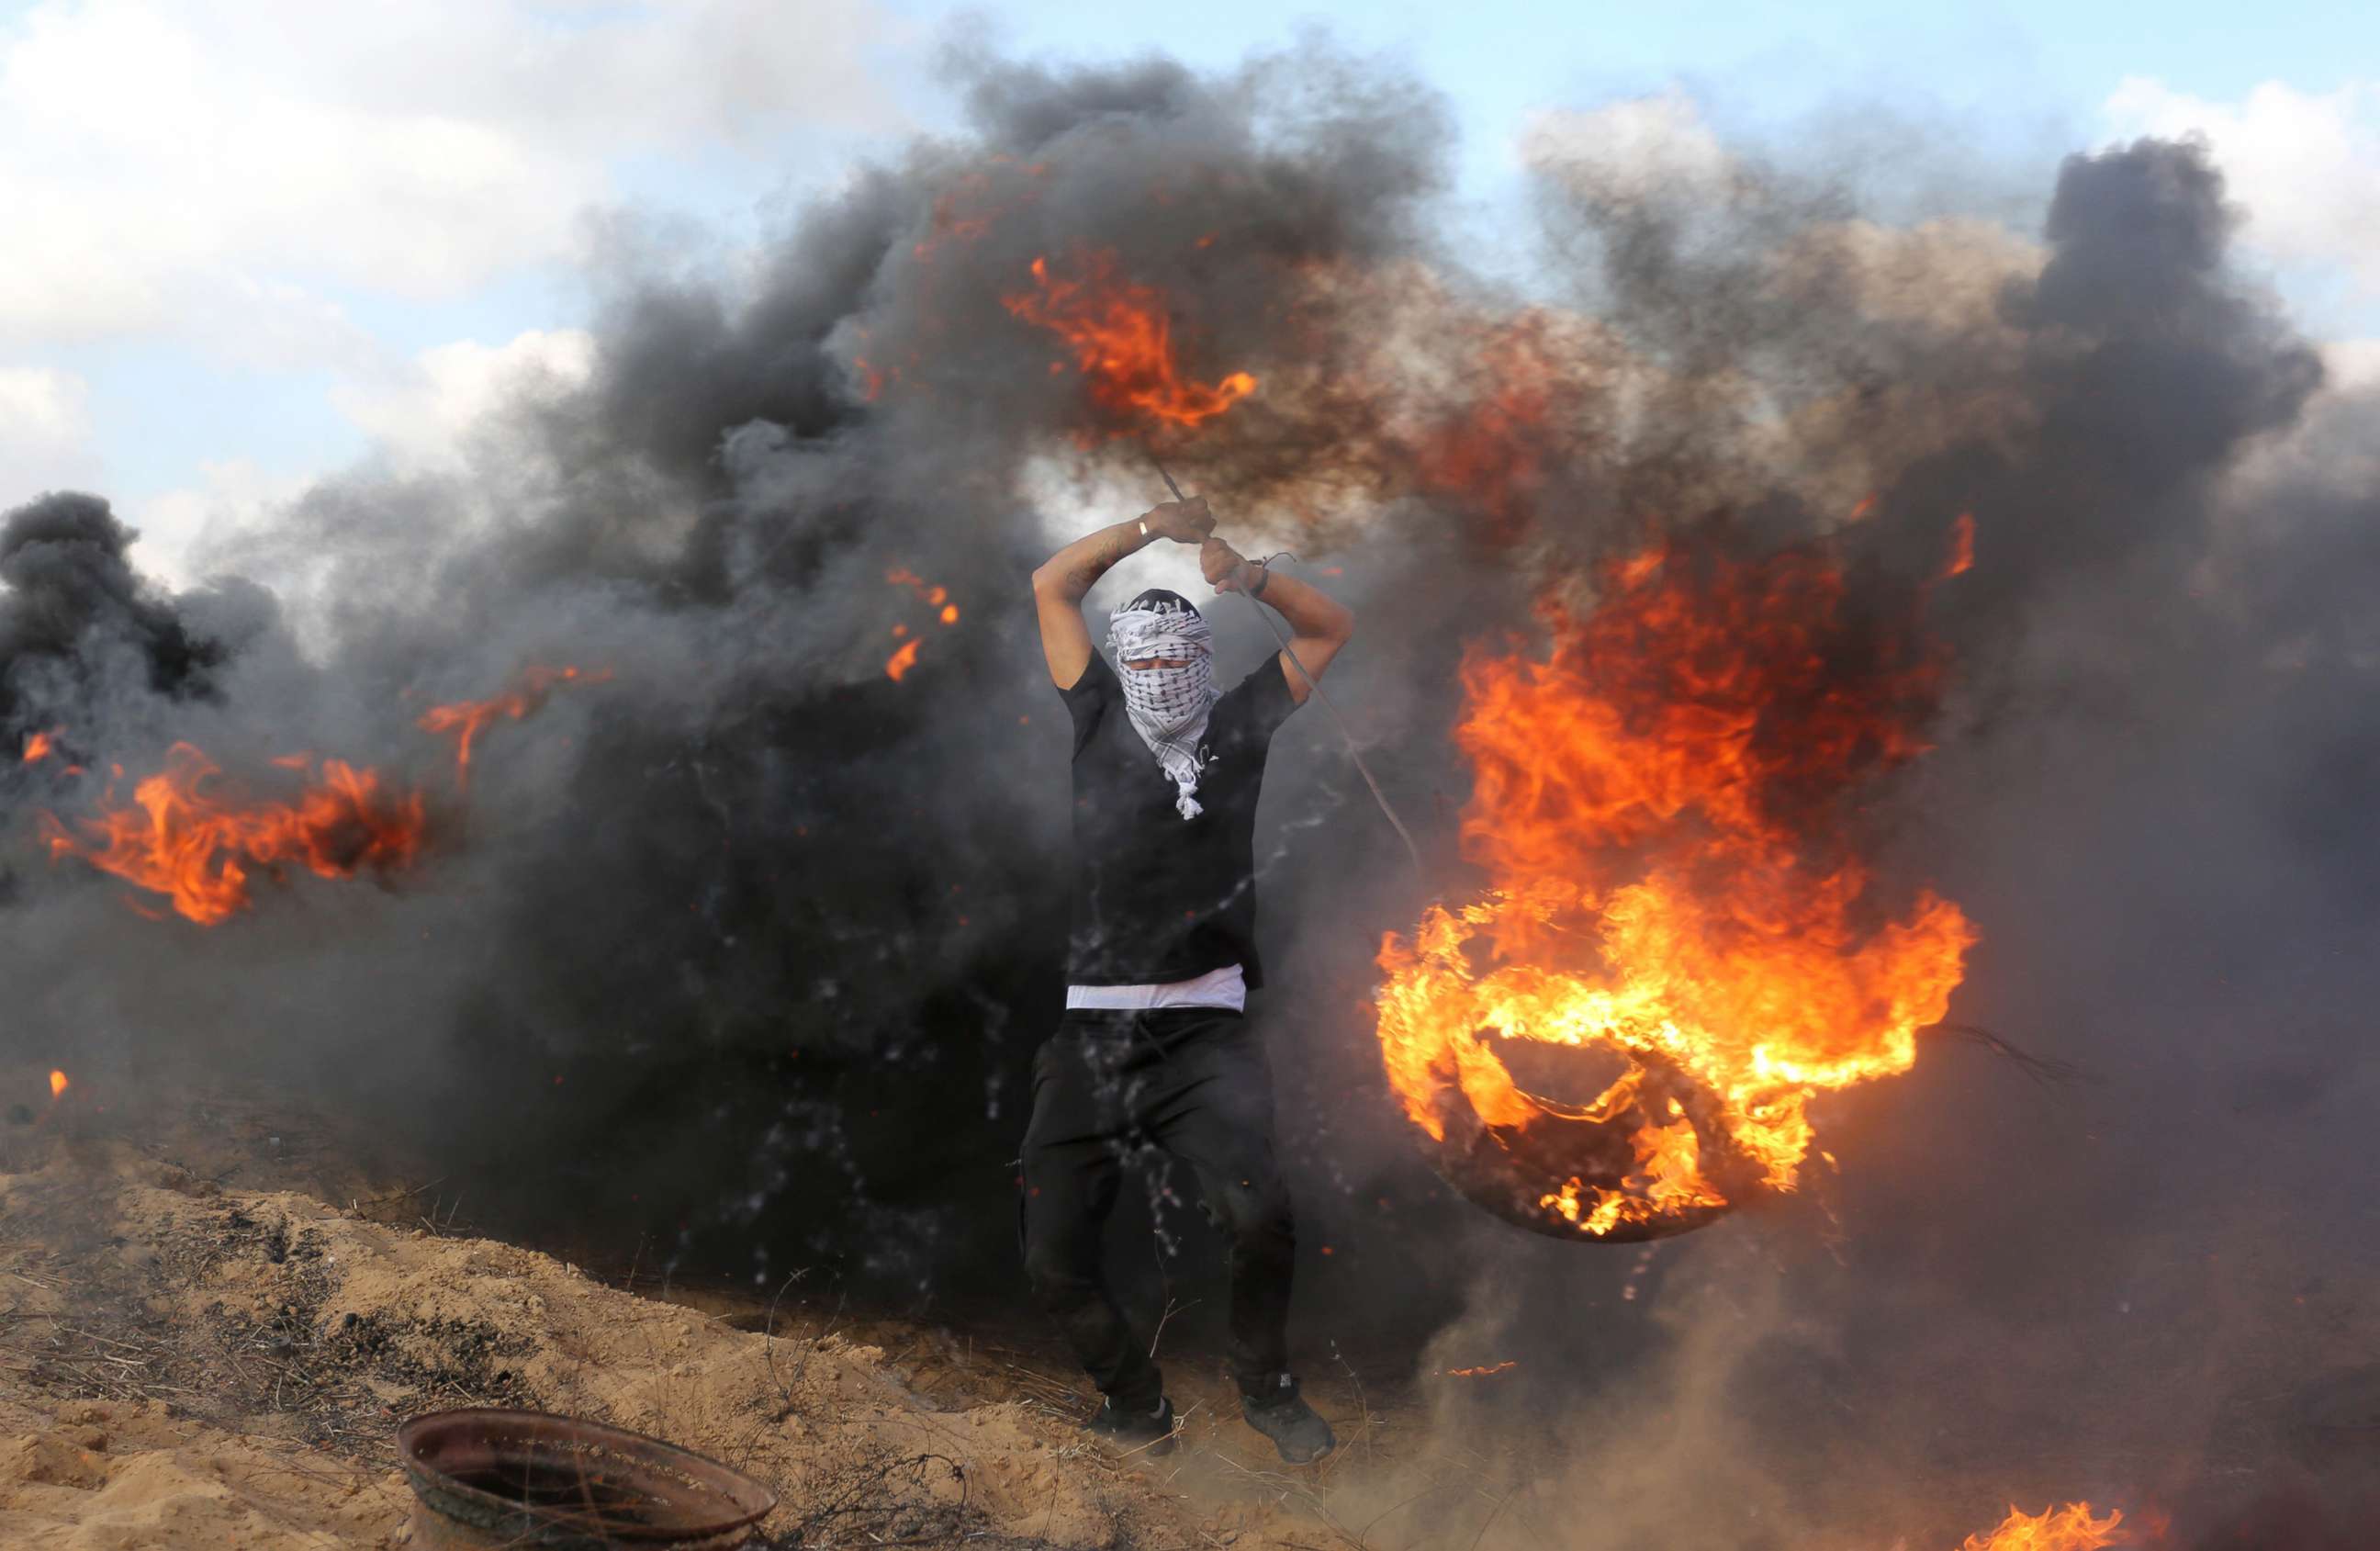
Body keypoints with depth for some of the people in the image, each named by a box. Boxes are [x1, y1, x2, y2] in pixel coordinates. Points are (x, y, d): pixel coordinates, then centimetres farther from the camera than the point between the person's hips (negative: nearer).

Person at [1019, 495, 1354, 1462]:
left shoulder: (1238, 728, 11)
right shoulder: (1100, 722, 12)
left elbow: (1332, 627, 16)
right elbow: (1052, 585, 16)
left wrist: (1246, 575, 0)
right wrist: (1152, 528, 9)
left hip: (1203, 1028, -2)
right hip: (1091, 1031, 2)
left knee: (1260, 1215, -25)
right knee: (1053, 1260, -4)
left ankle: (1265, 1383, 2)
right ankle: (1133, 1400, 21)